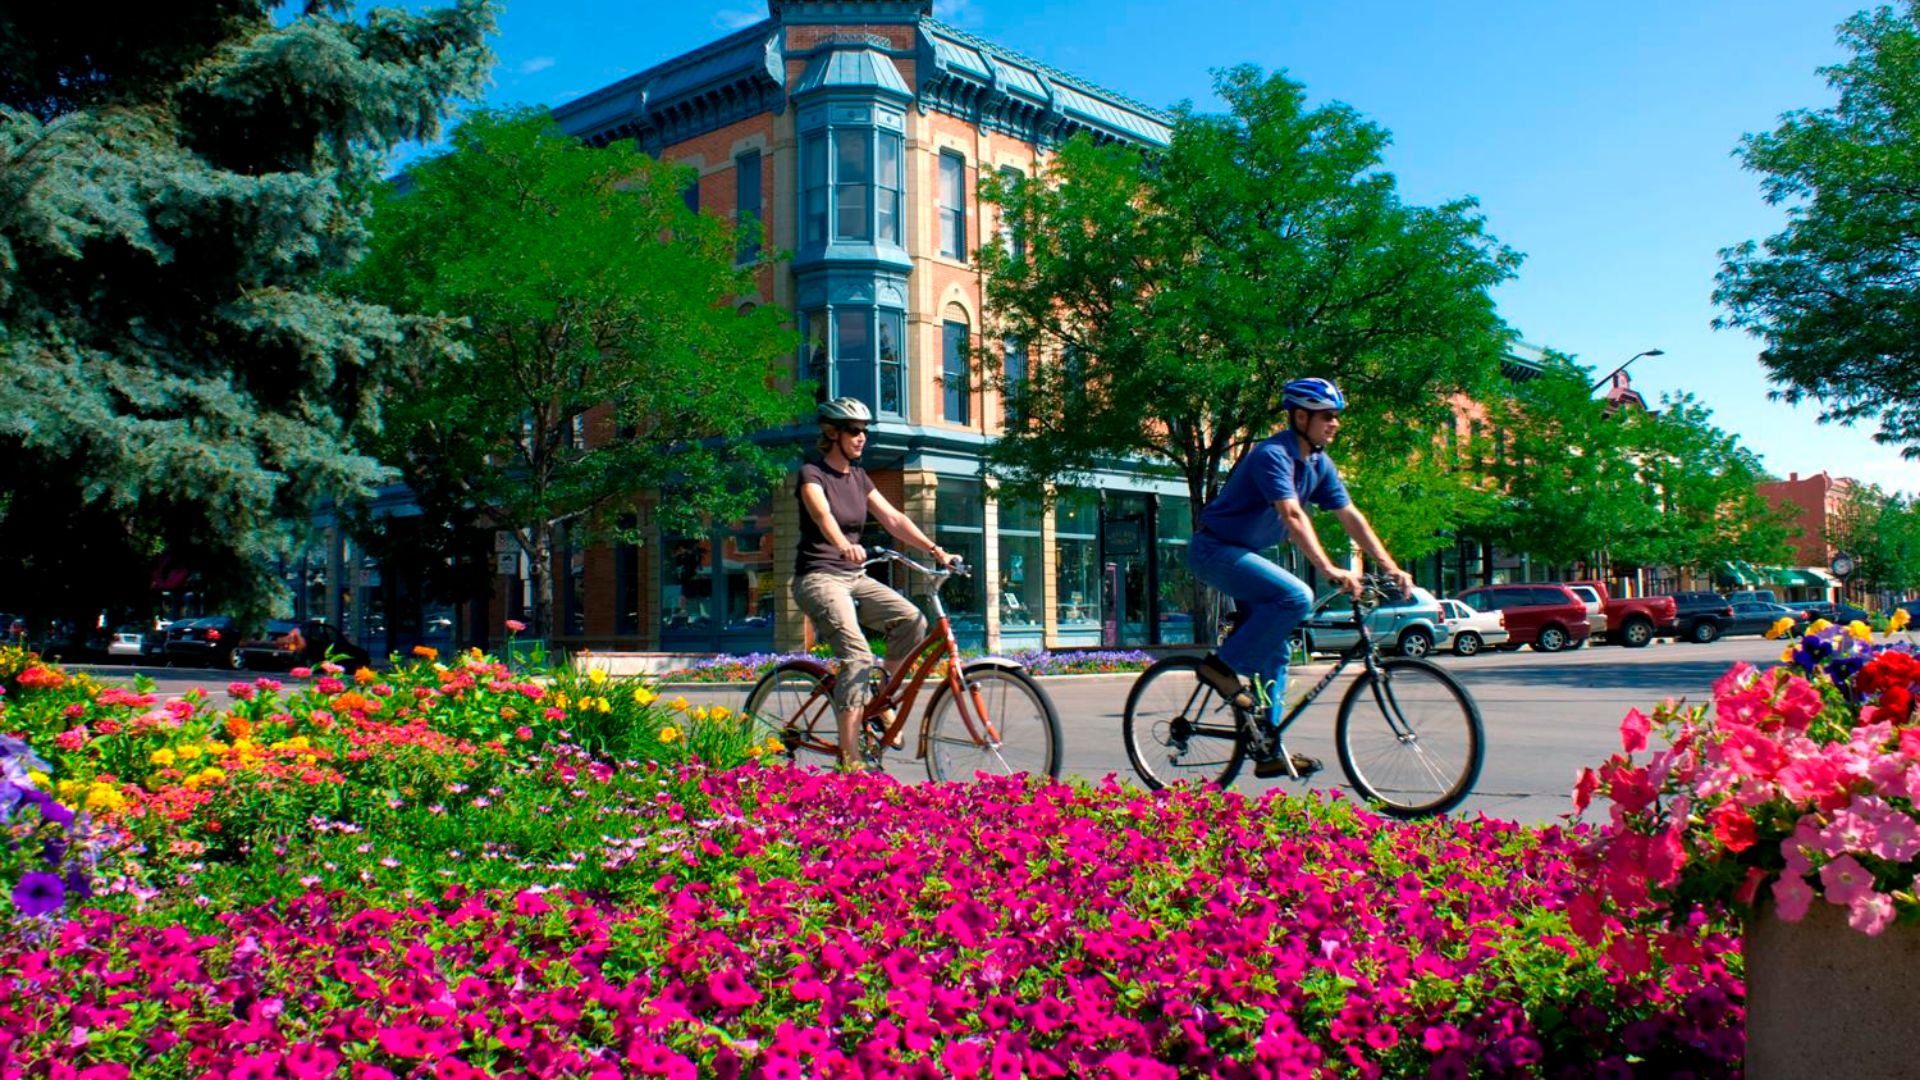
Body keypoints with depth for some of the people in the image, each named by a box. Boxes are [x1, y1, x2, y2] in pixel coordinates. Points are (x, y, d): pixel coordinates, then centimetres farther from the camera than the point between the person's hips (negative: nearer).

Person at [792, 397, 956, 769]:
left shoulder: (858, 476, 12)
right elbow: (823, 515, -29)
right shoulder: (812, 474, -8)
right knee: (858, 655, -25)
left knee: (911, 620, -18)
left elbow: (893, 519, 6)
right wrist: (845, 545, -50)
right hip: (818, 577, -7)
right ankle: (849, 758, -23)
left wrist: (936, 550, -7)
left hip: (854, 577, 7)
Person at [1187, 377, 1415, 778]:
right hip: (1215, 549, -9)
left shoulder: (1318, 464, 5)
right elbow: (1292, 516, -34)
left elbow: (1350, 516, 4)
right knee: (1296, 597, -28)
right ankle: (1222, 665, -14)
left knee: (1275, 649, 6)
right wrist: (1330, 569, -42)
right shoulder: (1273, 455, -22)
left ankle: (1268, 750, 12)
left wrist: (1390, 567, -4)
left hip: (1244, 553, 9)